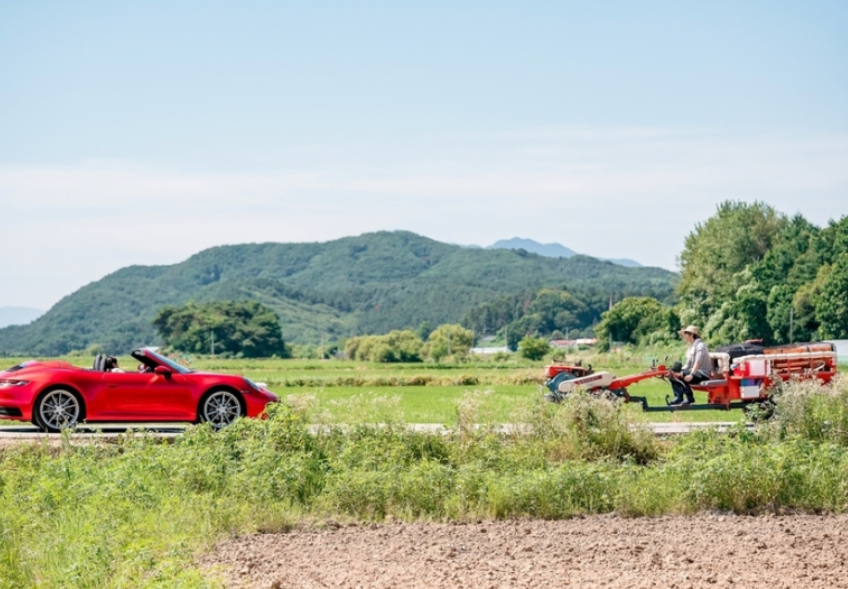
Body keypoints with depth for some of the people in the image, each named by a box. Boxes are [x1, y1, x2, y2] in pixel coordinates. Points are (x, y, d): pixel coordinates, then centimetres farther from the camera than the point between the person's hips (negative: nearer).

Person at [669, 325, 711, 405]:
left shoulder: (700, 345, -9)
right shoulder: (691, 347, 18)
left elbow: (698, 362, -23)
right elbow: (688, 365, 12)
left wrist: (691, 374, -34)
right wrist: (680, 372, -7)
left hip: (703, 374, -9)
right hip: (695, 372, 9)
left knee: (682, 376, -30)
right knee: (673, 375, -6)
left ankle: (690, 398, -21)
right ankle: (678, 397, -13)